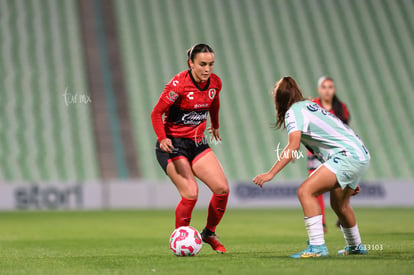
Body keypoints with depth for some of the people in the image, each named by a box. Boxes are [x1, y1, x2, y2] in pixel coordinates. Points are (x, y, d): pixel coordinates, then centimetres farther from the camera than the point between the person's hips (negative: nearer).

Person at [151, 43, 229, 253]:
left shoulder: (215, 83, -1)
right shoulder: (179, 84, -19)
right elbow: (156, 113, -16)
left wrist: (215, 126, 35)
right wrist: (163, 139, -29)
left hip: (198, 143, 6)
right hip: (173, 145, -6)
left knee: (222, 188, -7)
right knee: (191, 193, -20)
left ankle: (209, 234, 15)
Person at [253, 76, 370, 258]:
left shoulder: (294, 111, -3)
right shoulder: (310, 105, 24)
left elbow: (293, 146, -19)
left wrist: (271, 173, -21)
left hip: (347, 155, -10)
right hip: (361, 155, 10)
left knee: (305, 191, -17)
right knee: (339, 204, 28)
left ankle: (317, 246, -25)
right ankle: (355, 246, 48)